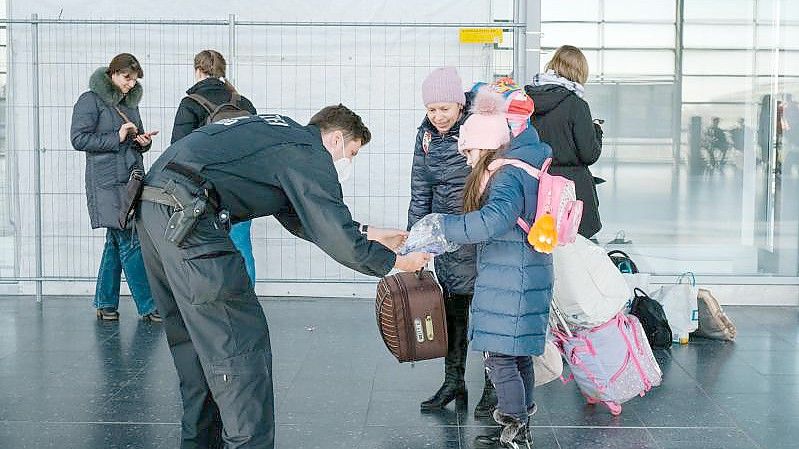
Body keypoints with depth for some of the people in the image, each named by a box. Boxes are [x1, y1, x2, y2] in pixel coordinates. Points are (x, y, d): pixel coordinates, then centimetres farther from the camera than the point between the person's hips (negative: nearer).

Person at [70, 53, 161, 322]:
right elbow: (79, 139, -10)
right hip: (107, 182, -8)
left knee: (117, 241, 10)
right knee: (130, 243, -10)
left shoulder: (130, 102, 18)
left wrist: (143, 141, 3)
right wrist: (117, 137, -15)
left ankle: (105, 303, 18)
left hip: (131, 179, 8)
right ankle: (147, 306, -8)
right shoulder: (91, 100, -4)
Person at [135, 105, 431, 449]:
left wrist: (368, 233, 32)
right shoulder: (310, 152, -2)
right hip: (186, 214, -10)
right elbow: (337, 240, -6)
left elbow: (299, 219, 31)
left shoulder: (281, 133, 25)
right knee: (240, 343, -5)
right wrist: (395, 261, 9)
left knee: (194, 336, 19)